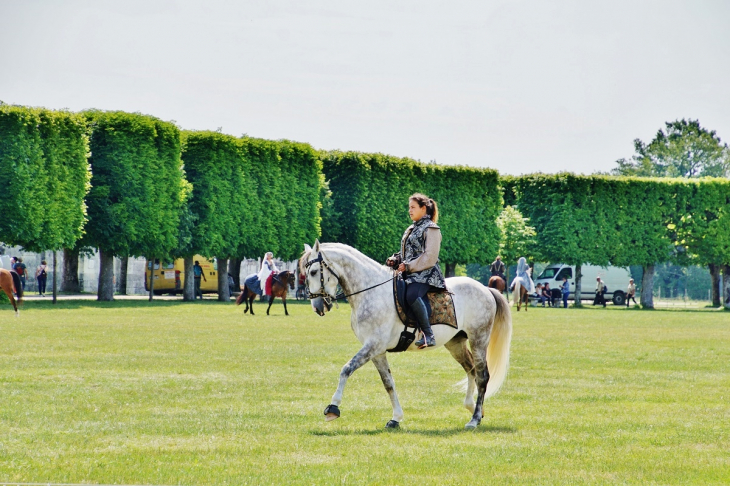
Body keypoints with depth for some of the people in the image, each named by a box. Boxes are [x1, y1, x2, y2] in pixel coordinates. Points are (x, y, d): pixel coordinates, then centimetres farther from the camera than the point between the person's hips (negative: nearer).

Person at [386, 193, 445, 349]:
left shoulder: (430, 229, -4)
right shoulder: (412, 229, 22)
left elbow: (429, 257, -13)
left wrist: (408, 266, -16)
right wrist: (395, 260, 6)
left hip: (425, 274, -10)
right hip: (409, 273, 10)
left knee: (412, 295, -37)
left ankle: (428, 335, -36)